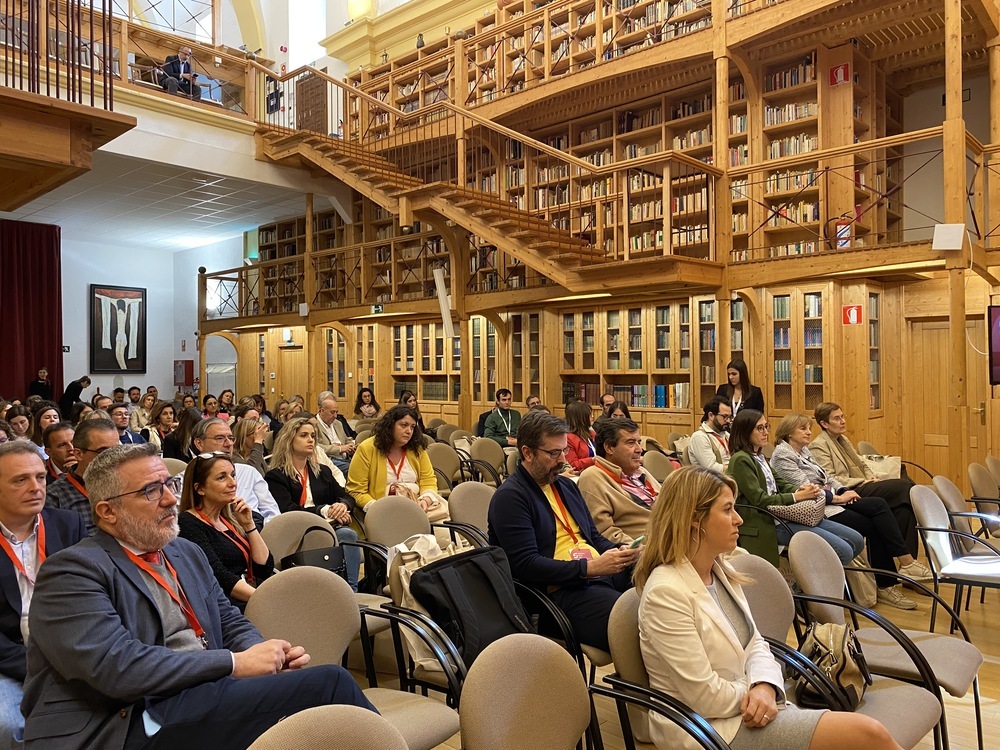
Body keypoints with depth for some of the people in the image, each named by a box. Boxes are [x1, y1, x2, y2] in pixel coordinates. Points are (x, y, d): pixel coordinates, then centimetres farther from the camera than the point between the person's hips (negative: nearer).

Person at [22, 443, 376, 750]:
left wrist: (269, 654, -5)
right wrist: (235, 663, -16)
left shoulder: (187, 553, 17)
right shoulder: (71, 570, -5)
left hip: (207, 694, 7)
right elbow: (118, 667, -17)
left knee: (329, 680, -21)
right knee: (328, 684, -24)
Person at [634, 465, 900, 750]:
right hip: (712, 726, -8)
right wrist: (758, 693, -6)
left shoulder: (721, 571, 6)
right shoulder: (666, 592, -23)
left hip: (746, 706, 8)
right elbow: (707, 698, -21)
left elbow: (754, 644, 10)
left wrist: (765, 686, -11)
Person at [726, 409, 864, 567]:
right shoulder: (741, 460, -10)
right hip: (768, 523, -10)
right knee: (843, 551, -19)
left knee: (856, 540, 5)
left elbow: (780, 485, 18)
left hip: (785, 514, 10)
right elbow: (759, 500, -16)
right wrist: (797, 496, -13)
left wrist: (801, 489, -3)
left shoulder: (759, 457, 19)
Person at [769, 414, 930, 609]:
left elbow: (826, 477, 19)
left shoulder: (804, 451, 20)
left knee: (879, 504, -13)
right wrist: (838, 498, -14)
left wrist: (844, 490, 0)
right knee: (874, 528, -18)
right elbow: (805, 488, -16)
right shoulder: (782, 454, -9)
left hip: (831, 499, 8)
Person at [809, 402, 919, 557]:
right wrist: (862, 482, -14)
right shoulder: (818, 445, -5)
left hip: (862, 487, 9)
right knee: (904, 487, -22)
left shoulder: (843, 440, 24)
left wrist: (872, 478, 4)